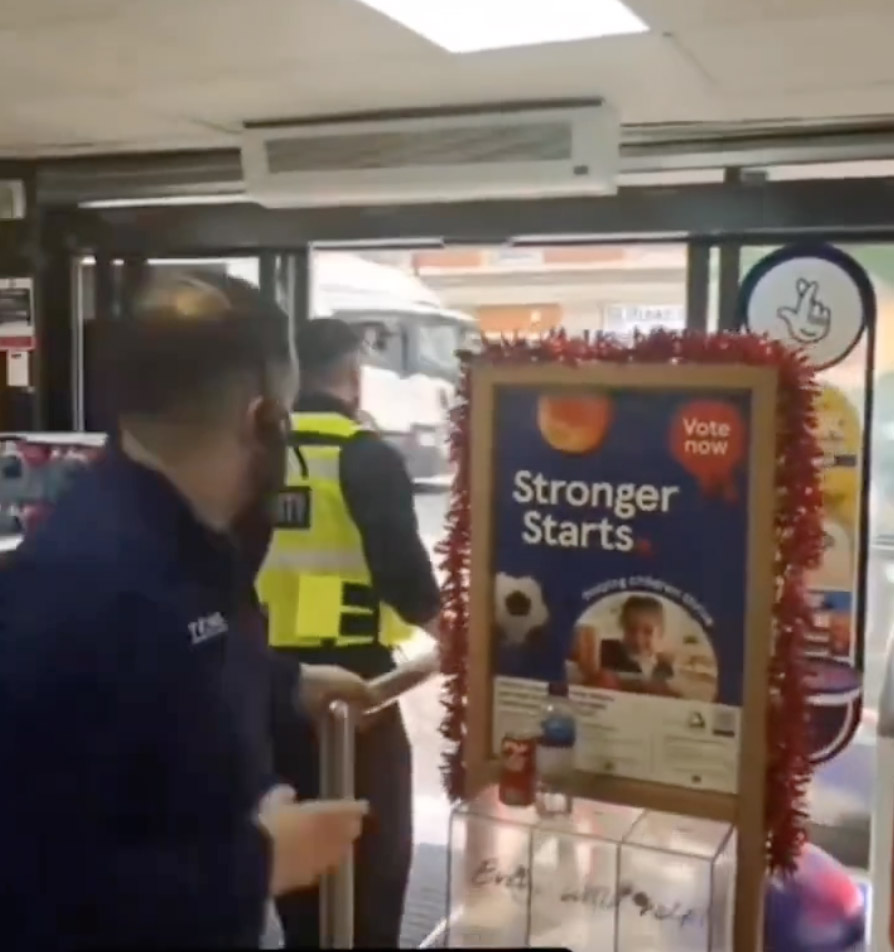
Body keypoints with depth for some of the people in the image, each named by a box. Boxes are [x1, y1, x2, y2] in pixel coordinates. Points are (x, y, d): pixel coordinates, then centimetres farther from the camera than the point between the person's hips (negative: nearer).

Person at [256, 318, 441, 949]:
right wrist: (429, 611, 5)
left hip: (269, 666, 6)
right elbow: (399, 558, -15)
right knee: (375, 827, 8)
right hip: (349, 667, -6)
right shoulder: (365, 456, -12)